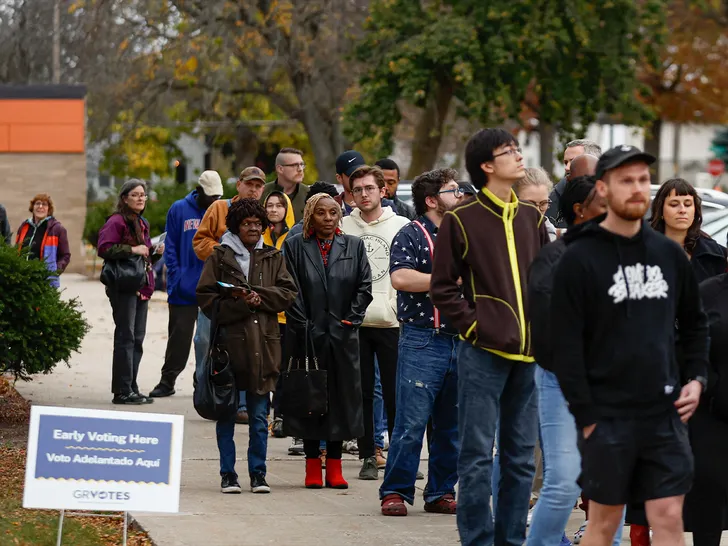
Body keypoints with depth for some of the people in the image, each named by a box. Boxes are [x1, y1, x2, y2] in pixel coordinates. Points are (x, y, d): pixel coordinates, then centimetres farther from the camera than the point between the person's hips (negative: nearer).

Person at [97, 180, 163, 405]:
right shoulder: (116, 222, -8)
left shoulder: (142, 224, 20)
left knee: (137, 338, 9)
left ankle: (131, 389, 15)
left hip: (141, 287, 9)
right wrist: (132, 249, -22)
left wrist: (155, 253, 10)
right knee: (126, 337, -9)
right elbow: (104, 248, -20)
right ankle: (123, 391, -8)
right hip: (123, 287, -9)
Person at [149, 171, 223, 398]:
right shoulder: (179, 209, 2)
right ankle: (167, 381, 9)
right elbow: (170, 247, 3)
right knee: (179, 336, 2)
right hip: (184, 289, -1)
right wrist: (176, 277, -7)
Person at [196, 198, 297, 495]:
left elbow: (288, 293, 4)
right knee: (226, 413, 3)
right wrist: (242, 303, -12)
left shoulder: (273, 257, 12)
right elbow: (207, 299, -2)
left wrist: (257, 296, -10)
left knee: (259, 417, 5)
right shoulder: (220, 257, 3)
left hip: (263, 344, 2)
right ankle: (228, 474, 11)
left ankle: (258, 473, 13)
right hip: (229, 342, -2)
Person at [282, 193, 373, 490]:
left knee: (342, 396, 2)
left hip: (343, 334, 2)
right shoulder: (294, 246, 3)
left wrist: (350, 320, -3)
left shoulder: (354, 246, 8)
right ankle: (312, 465, 7)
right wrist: (303, 326, -8)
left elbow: (365, 287, 6)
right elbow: (291, 290, -1)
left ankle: (335, 465, 8)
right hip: (307, 334, -1)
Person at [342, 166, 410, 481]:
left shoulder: (401, 226, 4)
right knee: (362, 392, 5)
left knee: (395, 393, 0)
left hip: (391, 321, -1)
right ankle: (368, 456, 11)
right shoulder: (343, 227, 7)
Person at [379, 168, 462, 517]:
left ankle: (441, 492, 16)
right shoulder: (412, 235, -2)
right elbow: (400, 278, -18)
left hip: (461, 341, 6)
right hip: (422, 341, -6)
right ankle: (396, 492, 0)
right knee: (412, 422, -7)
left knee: (452, 424, 9)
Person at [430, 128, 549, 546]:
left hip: (528, 353, 5)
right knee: (478, 456, -2)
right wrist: (472, 325, -10)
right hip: (484, 353, -5)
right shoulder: (461, 221, -3)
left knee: (522, 456, 9)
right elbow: (443, 287, -1)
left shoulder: (532, 218, 12)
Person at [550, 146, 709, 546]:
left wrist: (695, 378, 6)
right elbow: (566, 345, -8)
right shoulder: (579, 260, -6)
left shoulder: (669, 254, 9)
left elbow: (695, 323, 21)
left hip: (665, 414, 4)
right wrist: (585, 415, -12)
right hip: (607, 416, -4)